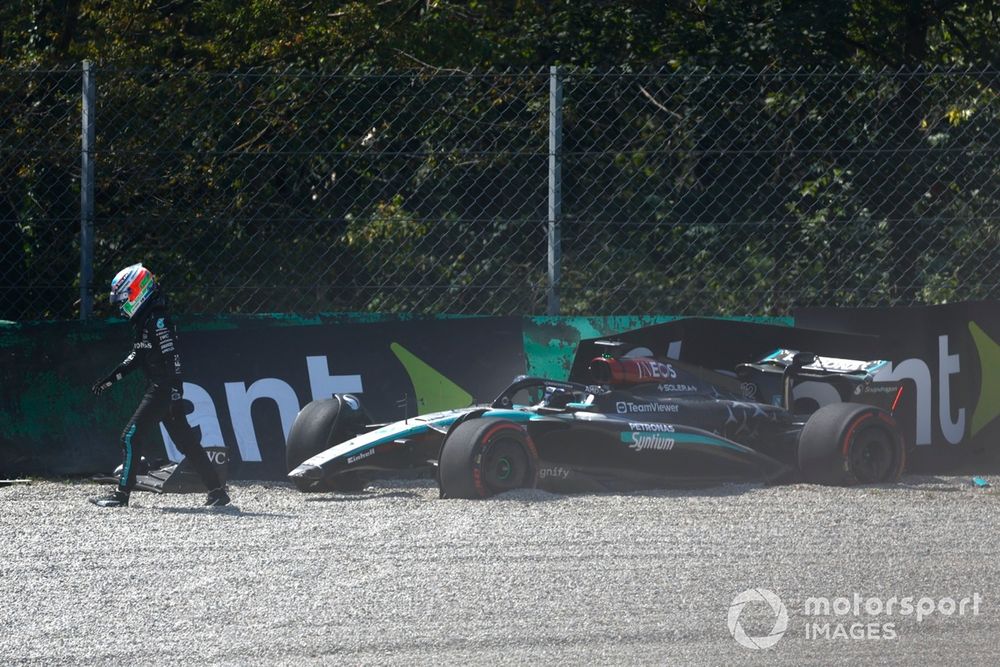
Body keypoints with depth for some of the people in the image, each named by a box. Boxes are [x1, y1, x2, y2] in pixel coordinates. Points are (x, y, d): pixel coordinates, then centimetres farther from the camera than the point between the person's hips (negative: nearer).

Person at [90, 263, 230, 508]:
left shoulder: (158, 321, -16)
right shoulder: (144, 321, 15)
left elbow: (172, 359, -21)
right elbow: (136, 357, 25)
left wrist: (176, 397, -24)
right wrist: (110, 378, 24)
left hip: (164, 391, -10)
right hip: (157, 389, 10)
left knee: (131, 437, -8)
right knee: (186, 441, 10)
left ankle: (122, 494, -5)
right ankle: (217, 490, 11)